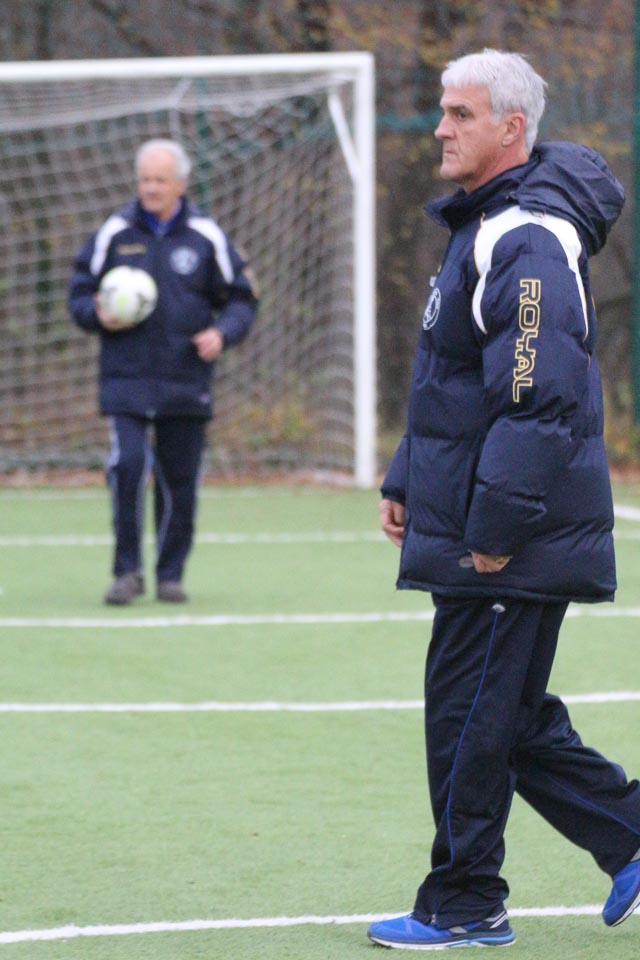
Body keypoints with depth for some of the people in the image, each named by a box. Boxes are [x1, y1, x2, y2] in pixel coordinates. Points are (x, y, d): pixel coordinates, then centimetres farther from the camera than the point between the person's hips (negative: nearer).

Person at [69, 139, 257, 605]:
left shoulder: (206, 237, 4)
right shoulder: (113, 233, 5)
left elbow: (242, 299, 9)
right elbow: (80, 292, 12)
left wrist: (221, 333, -11)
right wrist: (97, 315, -10)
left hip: (187, 385, 1)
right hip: (126, 379, -1)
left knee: (179, 480, 4)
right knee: (127, 466, -17)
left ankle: (171, 574, 18)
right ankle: (128, 570, -5)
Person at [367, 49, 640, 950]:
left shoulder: (528, 242, -18)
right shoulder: (479, 228, 16)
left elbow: (536, 399, -24)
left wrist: (496, 527, -24)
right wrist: (405, 481, 21)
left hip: (511, 545, -10)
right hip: (473, 527, 10)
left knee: (469, 716, -2)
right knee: (509, 716, 15)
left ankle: (465, 906, 7)